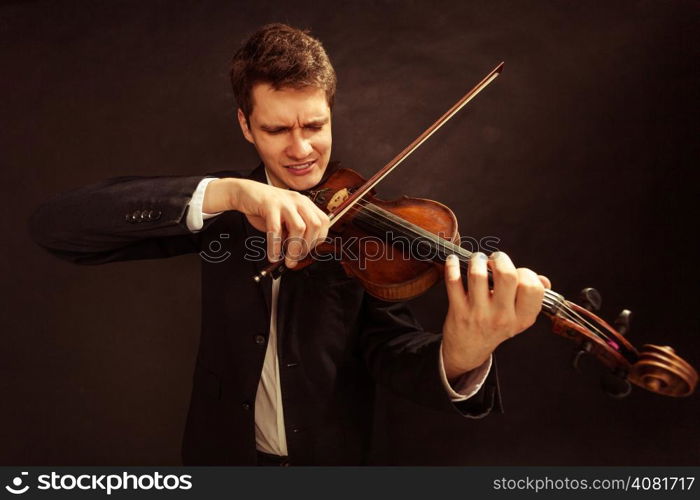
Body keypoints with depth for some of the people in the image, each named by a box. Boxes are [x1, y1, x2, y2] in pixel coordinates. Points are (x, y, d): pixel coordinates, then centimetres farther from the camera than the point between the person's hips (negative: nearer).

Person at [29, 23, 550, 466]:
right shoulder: (223, 210, -11)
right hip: (224, 447, 1)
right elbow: (53, 224, -21)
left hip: (330, 450, -1)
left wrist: (458, 359, -45)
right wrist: (224, 192, -35)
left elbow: (389, 349, -20)